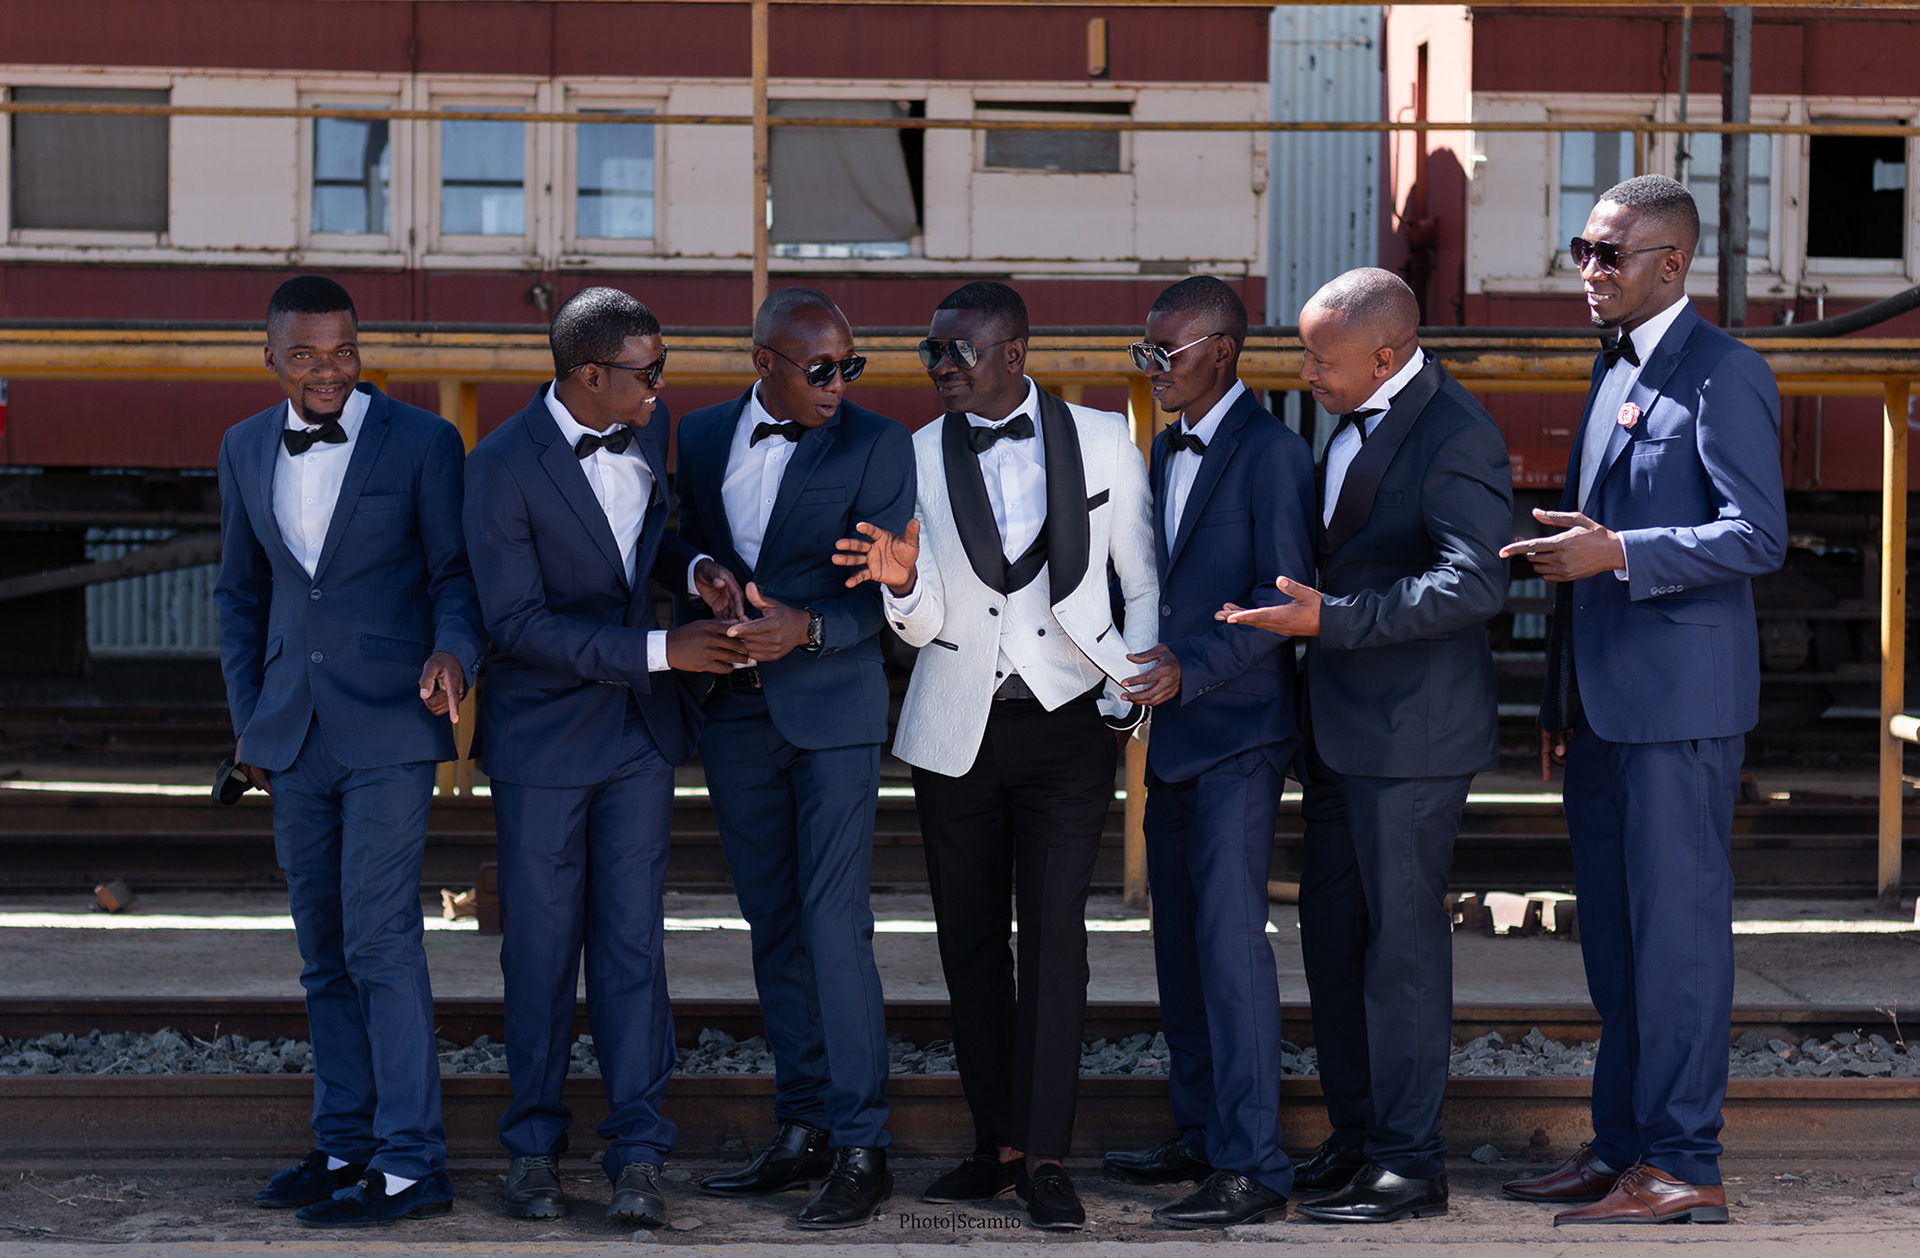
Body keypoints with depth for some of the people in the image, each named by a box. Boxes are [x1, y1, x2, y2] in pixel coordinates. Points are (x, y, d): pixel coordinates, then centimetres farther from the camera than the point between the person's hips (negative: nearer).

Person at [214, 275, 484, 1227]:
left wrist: (454, 651, -23)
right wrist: (248, 720, 13)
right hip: (295, 738, 5)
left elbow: (456, 572, -3)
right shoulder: (246, 450, 10)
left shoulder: (422, 442, -5)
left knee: (380, 941, -10)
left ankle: (411, 1166, -7)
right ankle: (345, 1146, 18)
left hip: (389, 729, -5)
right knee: (324, 951, 10)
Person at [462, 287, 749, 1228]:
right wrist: (661, 650, -21)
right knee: (540, 947, 5)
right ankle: (534, 1149, 18)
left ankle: (637, 1154, 4)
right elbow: (519, 623, -19)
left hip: (640, 728, 4)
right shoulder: (502, 468, -17)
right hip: (542, 735, -4)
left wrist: (697, 568, -3)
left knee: (632, 939, 2)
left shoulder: (648, 431, 2)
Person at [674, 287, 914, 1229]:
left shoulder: (876, 444, -5)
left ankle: (860, 1149, -5)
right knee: (773, 928, 9)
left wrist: (807, 627, -26)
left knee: (835, 925, -10)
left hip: (833, 708, -5)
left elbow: (887, 587, -10)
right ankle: (802, 1132, 17)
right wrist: (704, 582, -2)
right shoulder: (702, 437, 8)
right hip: (735, 712, 5)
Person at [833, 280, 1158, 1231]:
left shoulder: (1103, 443, 1)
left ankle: (1045, 1154, -6)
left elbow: (1143, 585, 8)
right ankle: (997, 1143, 16)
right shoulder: (918, 459, 3)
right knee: (970, 939, 6)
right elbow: (924, 625, 1)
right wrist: (901, 582, -20)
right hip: (956, 731, 2)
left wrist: (1128, 693, -1)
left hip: (1067, 724, -2)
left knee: (1053, 933, -9)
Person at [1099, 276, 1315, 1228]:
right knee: (1179, 940, 13)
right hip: (1175, 732, 9)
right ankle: (1201, 1137, 23)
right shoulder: (1169, 449, 16)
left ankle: (1252, 1168, -11)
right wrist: (1146, 667, 13)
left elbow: (1285, 596, -17)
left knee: (1230, 938, -12)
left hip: (1239, 733, -9)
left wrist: (1194, 667, -24)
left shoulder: (1271, 453, -12)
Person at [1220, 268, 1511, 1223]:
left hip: (1410, 733, -10)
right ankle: (1355, 1137, 25)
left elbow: (1475, 585, -26)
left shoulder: (1454, 437, -17)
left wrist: (1331, 618, -28)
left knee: (1402, 939, -3)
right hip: (1342, 729, 10)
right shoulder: (1355, 421, 12)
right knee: (1330, 930, 14)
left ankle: (1410, 1164, 5)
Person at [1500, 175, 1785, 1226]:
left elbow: (1757, 536, -16)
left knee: (1676, 930, -5)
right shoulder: (1614, 368, 18)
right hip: (1602, 704, 9)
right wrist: (1560, 697, 21)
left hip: (1680, 700, -9)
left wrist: (1618, 552, -24)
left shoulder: (1723, 375, -9)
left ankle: (1683, 1167, 0)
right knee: (1611, 936, 12)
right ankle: (1621, 1146, 21)